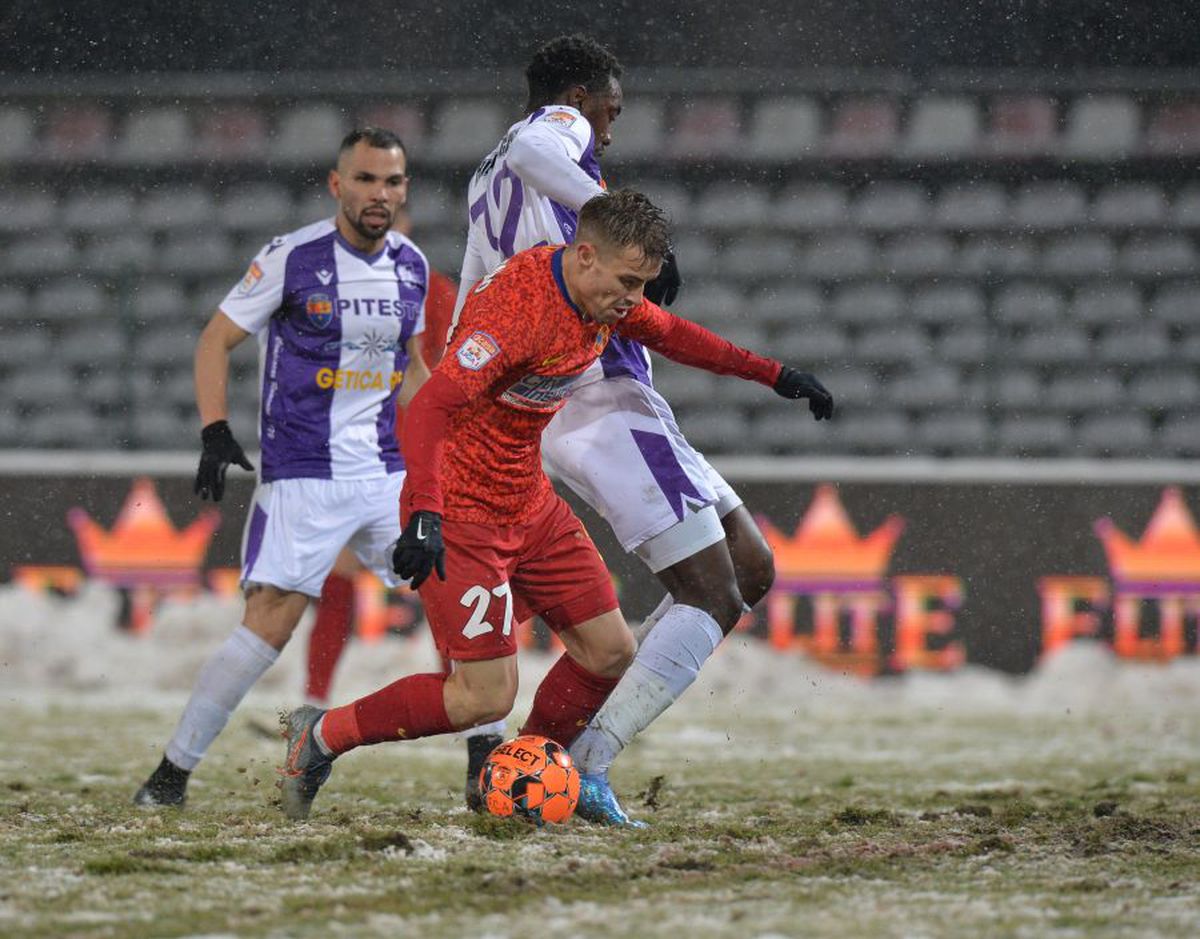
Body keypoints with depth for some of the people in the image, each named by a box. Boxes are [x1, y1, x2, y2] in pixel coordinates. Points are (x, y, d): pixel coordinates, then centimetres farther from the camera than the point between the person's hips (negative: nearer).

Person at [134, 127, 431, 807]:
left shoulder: (412, 267, 7)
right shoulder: (292, 258, -9)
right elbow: (216, 340, -1)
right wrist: (215, 432, -12)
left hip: (391, 471, 5)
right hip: (304, 477, -5)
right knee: (270, 621, -14)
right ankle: (175, 770, -5)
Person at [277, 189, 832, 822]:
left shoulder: (604, 296, -1)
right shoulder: (518, 308, -28)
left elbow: (670, 334, 22)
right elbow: (429, 409, -35)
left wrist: (773, 375, 24)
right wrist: (425, 517, -46)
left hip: (529, 503, 9)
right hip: (460, 513, -9)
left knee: (609, 651, 6)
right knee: (486, 696, -12)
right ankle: (321, 736, 4)